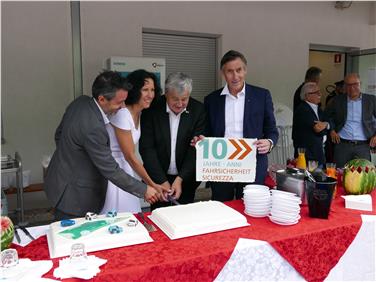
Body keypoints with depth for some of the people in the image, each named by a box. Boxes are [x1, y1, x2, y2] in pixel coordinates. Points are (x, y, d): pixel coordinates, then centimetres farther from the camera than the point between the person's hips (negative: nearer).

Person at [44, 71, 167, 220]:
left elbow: (59, 135, 10)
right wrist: (144, 190, -18)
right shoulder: (93, 128, -32)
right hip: (72, 195, -9)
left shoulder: (81, 101, -5)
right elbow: (110, 170, -26)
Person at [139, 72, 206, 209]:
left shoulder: (198, 110, -8)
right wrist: (162, 181, -15)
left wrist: (180, 179, -18)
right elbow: (147, 148, -10)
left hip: (186, 178, 1)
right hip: (157, 178, 0)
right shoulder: (152, 109, -11)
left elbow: (196, 148, -10)